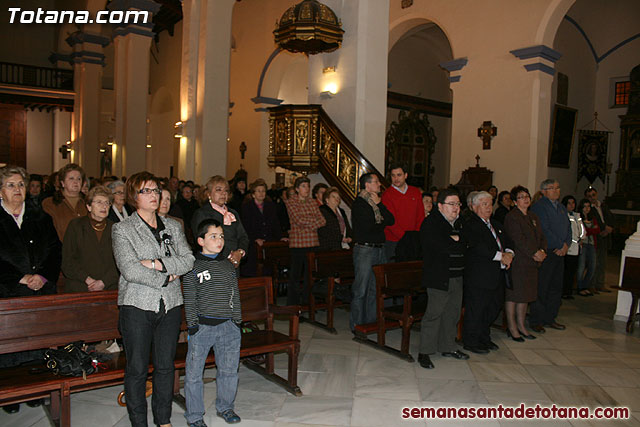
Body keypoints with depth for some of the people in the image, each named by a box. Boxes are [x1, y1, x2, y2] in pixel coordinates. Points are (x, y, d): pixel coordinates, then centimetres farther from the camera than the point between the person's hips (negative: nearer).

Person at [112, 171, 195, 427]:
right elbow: (130, 270, -14)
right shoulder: (122, 229, -2)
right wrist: (166, 278, -11)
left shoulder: (173, 227, 11)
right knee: (137, 368, 4)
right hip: (137, 304, -3)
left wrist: (158, 264, -14)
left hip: (170, 304, 4)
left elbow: (188, 260, -1)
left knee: (166, 365, 11)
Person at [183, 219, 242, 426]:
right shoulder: (193, 267, -2)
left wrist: (237, 322, 9)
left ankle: (225, 407, 33)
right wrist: (192, 326, -7)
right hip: (202, 326, -3)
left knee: (229, 370, 12)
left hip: (228, 326, 4)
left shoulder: (229, 266, 10)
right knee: (194, 373, 2)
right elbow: (190, 301, -2)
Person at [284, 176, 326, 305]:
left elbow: (322, 221, 7)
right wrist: (314, 220, -2)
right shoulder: (291, 201, 1)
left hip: (313, 242, 5)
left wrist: (309, 226, -8)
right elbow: (298, 219, -11)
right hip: (298, 242, -5)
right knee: (295, 274, -2)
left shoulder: (312, 202, 15)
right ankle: (292, 304, 8)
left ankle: (307, 301, 17)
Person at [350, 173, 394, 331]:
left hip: (379, 249, 8)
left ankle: (371, 321, 22)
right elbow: (367, 226, -18)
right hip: (364, 249, -8)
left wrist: (379, 204, -5)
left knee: (375, 288, 12)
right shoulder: (359, 203, -8)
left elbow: (391, 220, 5)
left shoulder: (377, 202, 16)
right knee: (361, 289, -3)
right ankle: (356, 325, 6)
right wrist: (382, 223, 0)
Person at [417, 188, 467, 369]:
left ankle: (448, 347, 28)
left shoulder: (458, 224, 18)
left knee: (452, 313, 14)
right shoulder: (430, 223, -8)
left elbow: (467, 243, 15)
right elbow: (438, 245, -21)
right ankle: (424, 352, 4)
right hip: (438, 277, -8)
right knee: (434, 313, -5)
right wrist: (456, 241, -7)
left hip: (457, 277, 8)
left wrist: (455, 239, -2)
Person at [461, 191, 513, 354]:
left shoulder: (496, 224, 20)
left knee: (494, 305, 15)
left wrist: (509, 253, -5)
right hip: (478, 277, -9)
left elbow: (507, 241, 17)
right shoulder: (469, 225, -10)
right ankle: (470, 341, 13)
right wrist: (501, 256, -20)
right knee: (475, 309, -1)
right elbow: (479, 247, -21)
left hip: (496, 276, 9)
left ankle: (484, 338, 31)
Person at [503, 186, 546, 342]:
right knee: (513, 295, -1)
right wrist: (534, 253, -16)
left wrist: (542, 251, -4)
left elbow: (541, 237, 14)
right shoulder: (511, 217, -10)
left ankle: (521, 325, 23)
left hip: (531, 263, 8)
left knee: (525, 295, 12)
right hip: (516, 262, -8)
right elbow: (518, 240, -17)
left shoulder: (533, 217, 17)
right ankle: (512, 327, 8)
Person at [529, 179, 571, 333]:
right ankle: (536, 321, 6)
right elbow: (544, 230, -16)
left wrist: (566, 245, -2)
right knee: (541, 288, -3)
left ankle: (549, 318, 23)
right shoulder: (539, 206, -9)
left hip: (559, 252, 8)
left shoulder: (561, 207, 18)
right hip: (545, 253, -8)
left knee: (556, 287, 12)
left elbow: (568, 228, 15)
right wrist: (560, 245, -11)